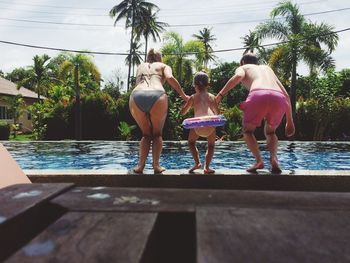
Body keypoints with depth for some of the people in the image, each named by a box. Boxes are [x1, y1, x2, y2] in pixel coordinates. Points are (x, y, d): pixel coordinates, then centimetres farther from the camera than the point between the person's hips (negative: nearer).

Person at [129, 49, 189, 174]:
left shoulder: (140, 66, 36)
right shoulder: (164, 66, 26)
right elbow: (170, 78, 6)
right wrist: (183, 96, 8)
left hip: (136, 97, 2)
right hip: (156, 96, -2)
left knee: (146, 134, 20)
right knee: (157, 134, 17)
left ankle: (140, 165, 7)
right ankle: (156, 165, 5)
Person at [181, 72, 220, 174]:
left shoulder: (193, 97, 17)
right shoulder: (212, 97, 20)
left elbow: (183, 112, 23)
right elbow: (217, 113, 30)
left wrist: (187, 101, 38)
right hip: (210, 124, 1)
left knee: (191, 142, 26)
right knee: (211, 145, 25)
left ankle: (197, 162, 9)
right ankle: (206, 167, 11)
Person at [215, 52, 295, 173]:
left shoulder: (242, 67, 29)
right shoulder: (267, 68, 40)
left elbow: (238, 76, 0)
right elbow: (286, 95, 33)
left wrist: (220, 94, 2)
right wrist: (289, 121, 36)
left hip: (259, 95, -4)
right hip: (279, 99, 4)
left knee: (247, 131, 21)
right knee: (270, 132, 28)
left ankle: (259, 160, -1)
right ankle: (274, 158, 2)